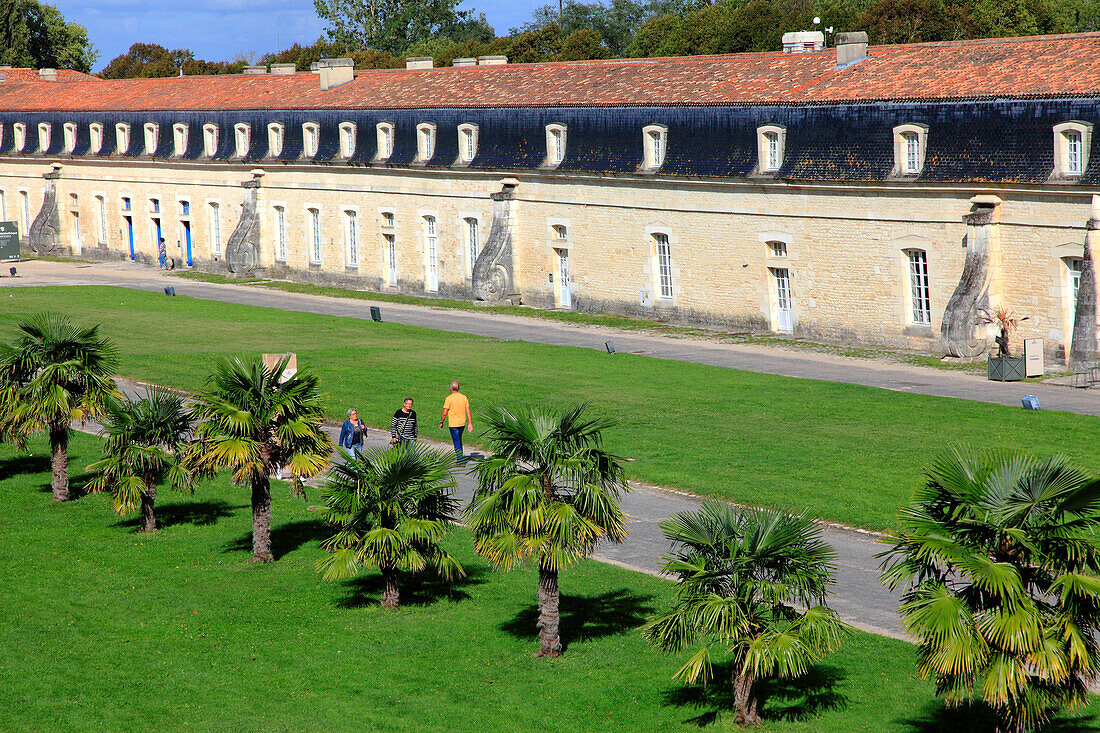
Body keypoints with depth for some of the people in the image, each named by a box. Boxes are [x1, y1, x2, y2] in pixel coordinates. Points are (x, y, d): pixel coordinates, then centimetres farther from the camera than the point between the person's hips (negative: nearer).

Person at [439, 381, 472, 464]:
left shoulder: (449, 398, -12)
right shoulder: (464, 397, 4)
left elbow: (444, 413, -11)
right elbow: (468, 411, 3)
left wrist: (441, 422, 2)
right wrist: (470, 424, 5)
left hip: (453, 423, -6)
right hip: (462, 423, 6)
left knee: (456, 442, -2)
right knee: (459, 439, 24)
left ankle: (461, 462, -5)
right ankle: (460, 457, 31)